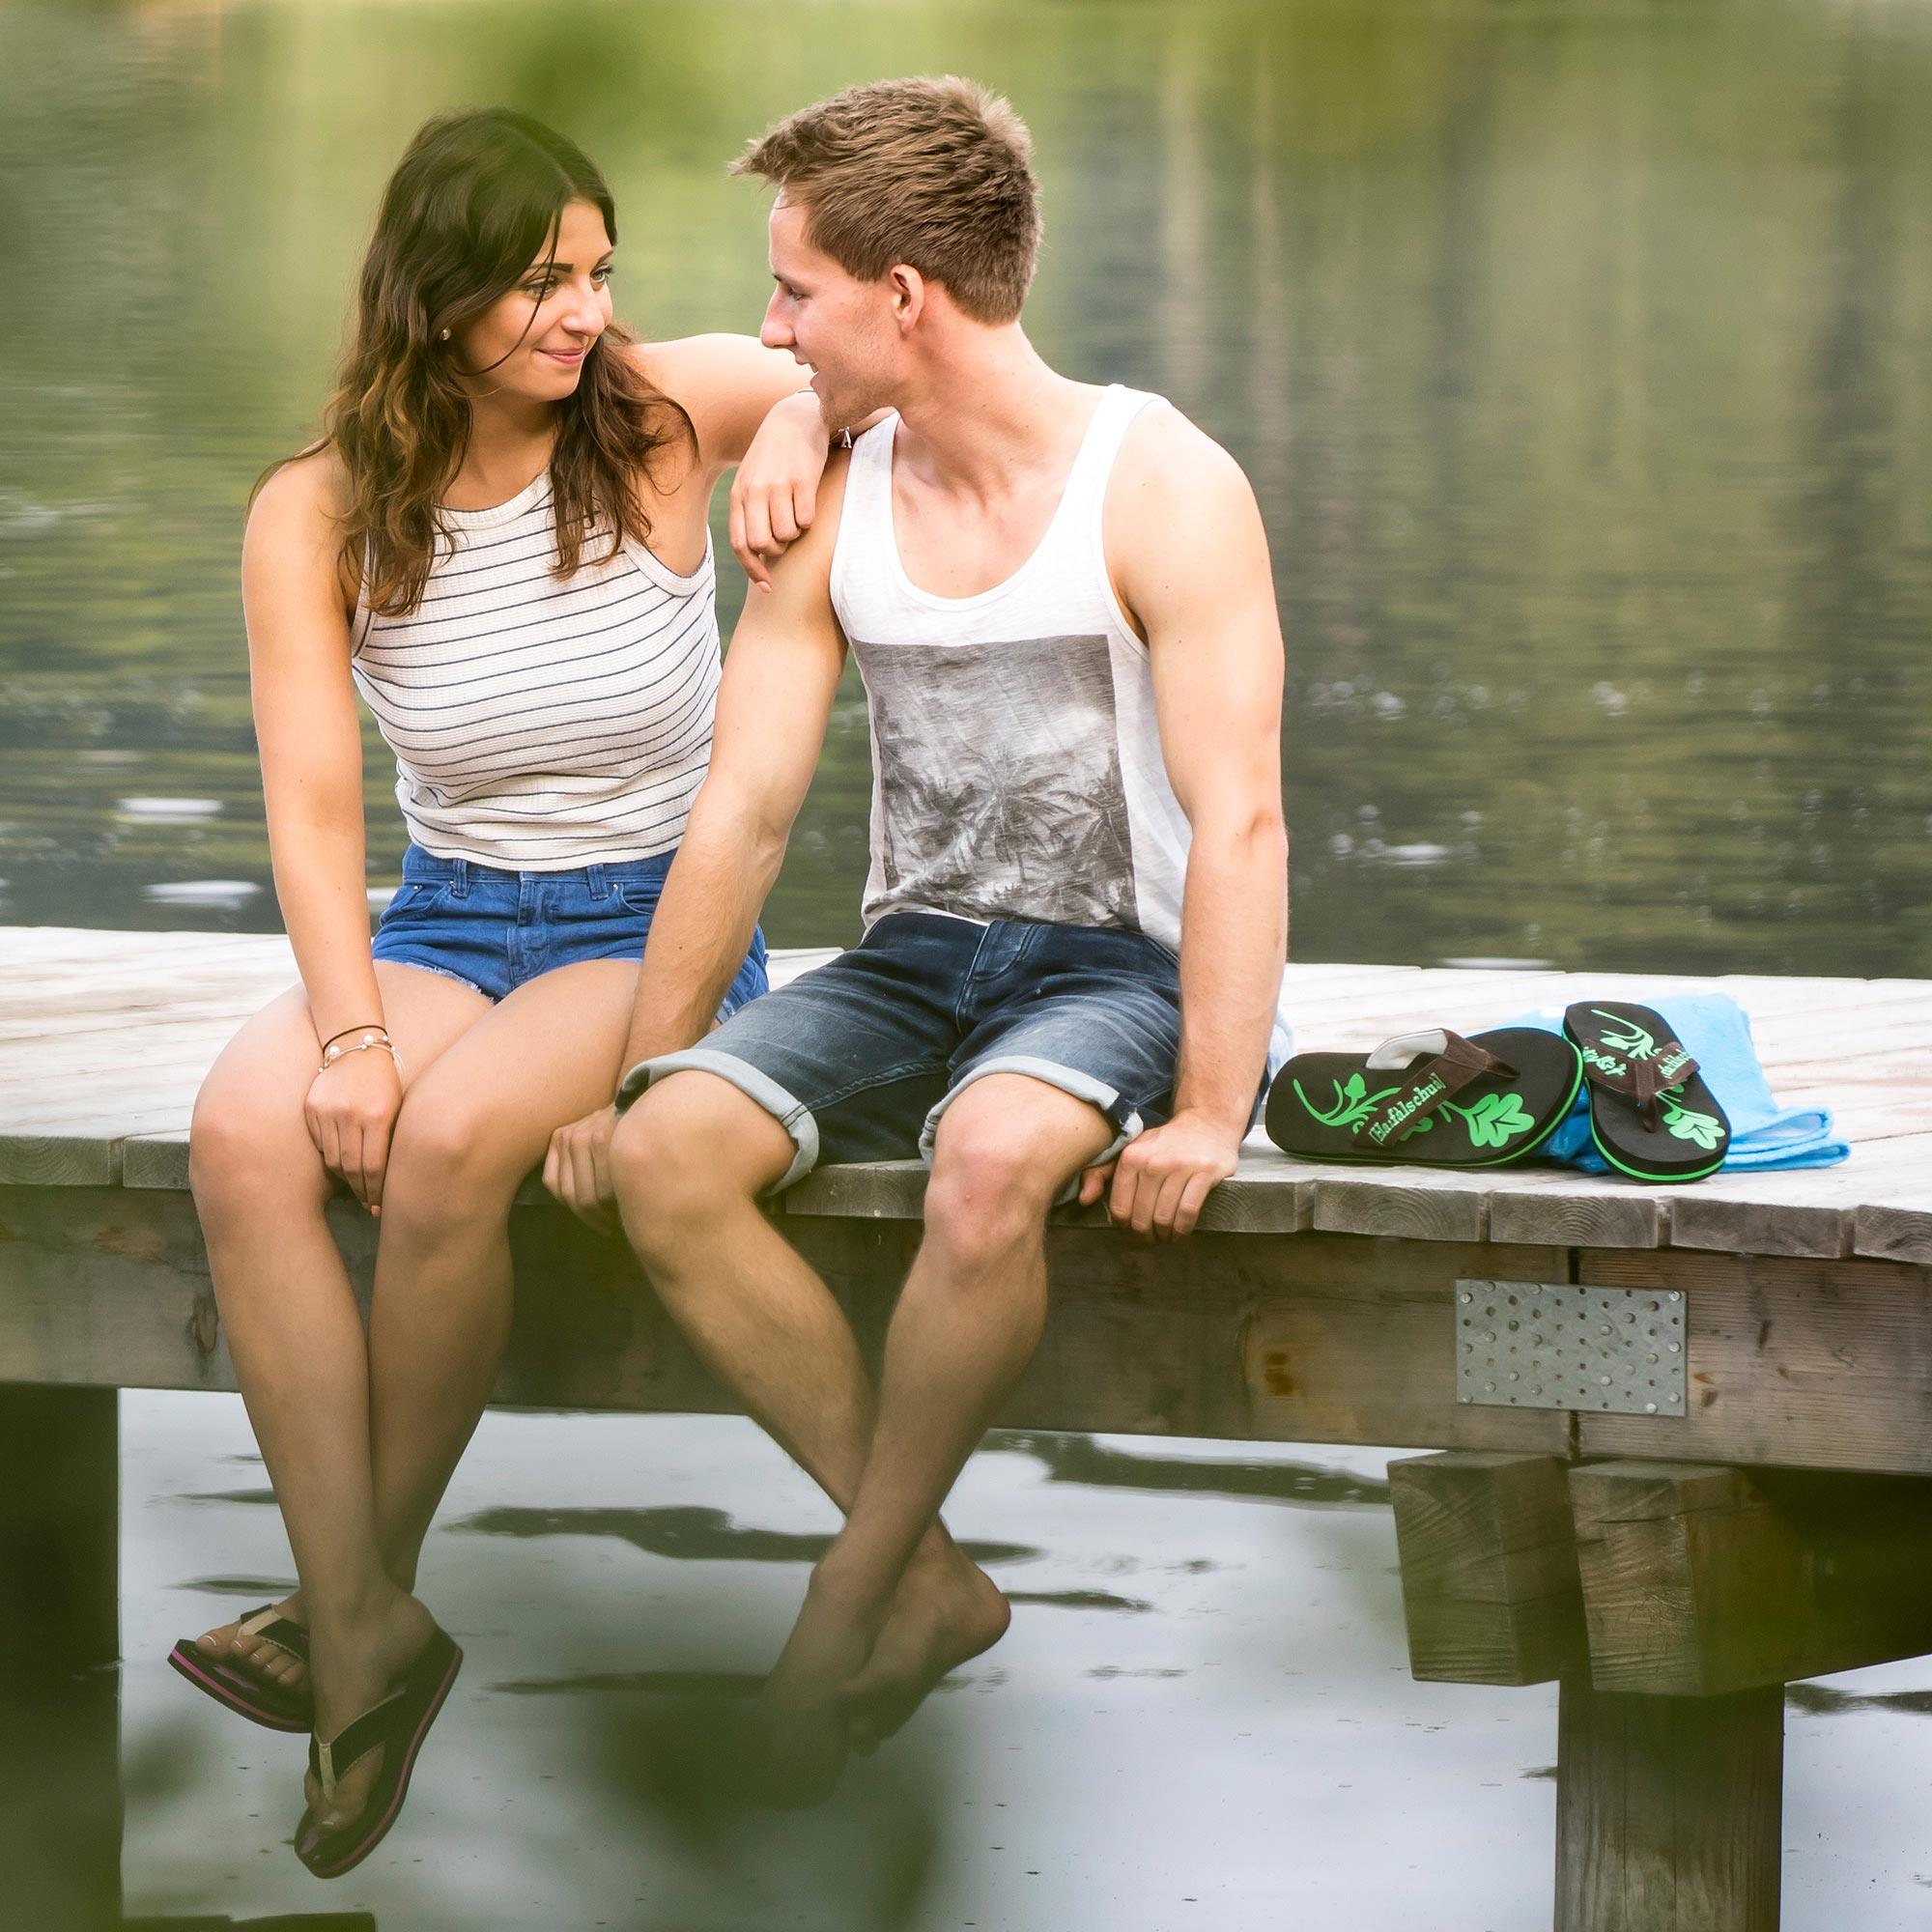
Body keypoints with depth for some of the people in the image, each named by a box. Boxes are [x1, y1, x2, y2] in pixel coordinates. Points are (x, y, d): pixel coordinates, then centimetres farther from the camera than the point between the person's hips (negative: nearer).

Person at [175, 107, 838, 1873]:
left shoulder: (662, 416, -3)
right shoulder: (317, 516, -1)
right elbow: (313, 807, -5)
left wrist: (800, 422, -15)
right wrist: (350, 1032, -21)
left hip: (659, 922, -2)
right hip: (448, 919, 2)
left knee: (451, 1136, -33)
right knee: (246, 1127, -29)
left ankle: (370, 1591, -15)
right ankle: (363, 1636, -29)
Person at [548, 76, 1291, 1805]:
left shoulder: (1161, 490, -11)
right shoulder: (833, 510, 7)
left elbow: (1239, 821, -18)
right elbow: (744, 811, 9)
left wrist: (1209, 1109, -28)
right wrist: (640, 1067, 3)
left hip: (1121, 966, -6)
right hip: (918, 956, 6)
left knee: (993, 1154, -39)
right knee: (667, 1156, -22)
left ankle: (857, 1595, -20)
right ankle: (932, 1583, -17)